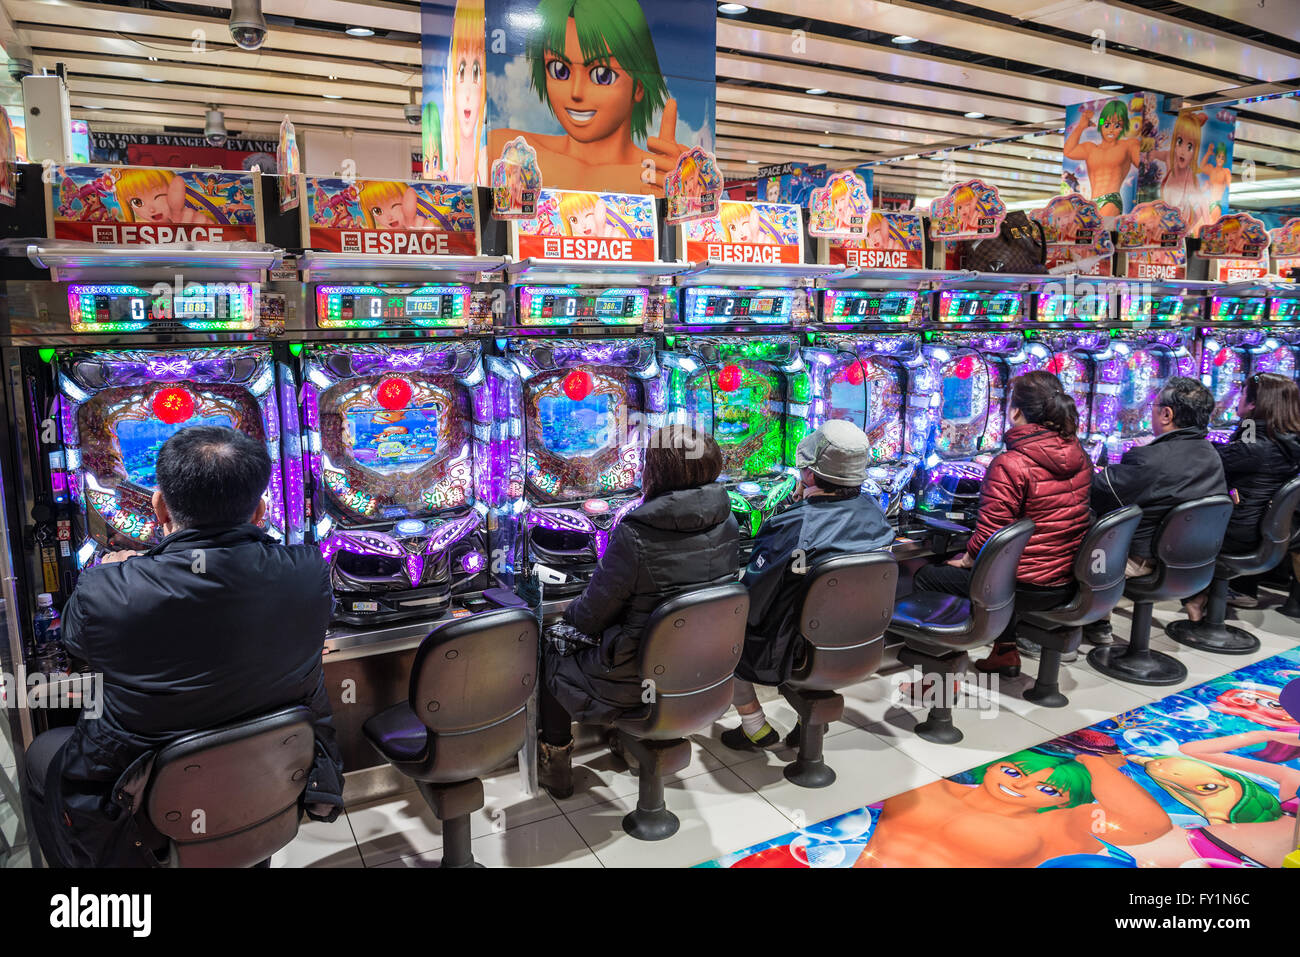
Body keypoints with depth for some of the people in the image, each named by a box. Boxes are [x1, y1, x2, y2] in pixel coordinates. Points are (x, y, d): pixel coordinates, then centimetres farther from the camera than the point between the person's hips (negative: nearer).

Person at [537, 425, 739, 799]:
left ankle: (556, 765, 30)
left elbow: (591, 617, -15)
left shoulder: (634, 537, -27)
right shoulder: (727, 527, -9)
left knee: (553, 651, 19)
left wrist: (573, 614, 10)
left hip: (635, 684, -6)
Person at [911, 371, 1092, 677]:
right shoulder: (1079, 457, 2)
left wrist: (966, 560, 1)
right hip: (1068, 583, 8)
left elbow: (990, 534, -20)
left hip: (1027, 588, -8)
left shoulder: (1010, 465, -23)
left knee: (925, 577, 9)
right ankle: (1005, 652, 38)